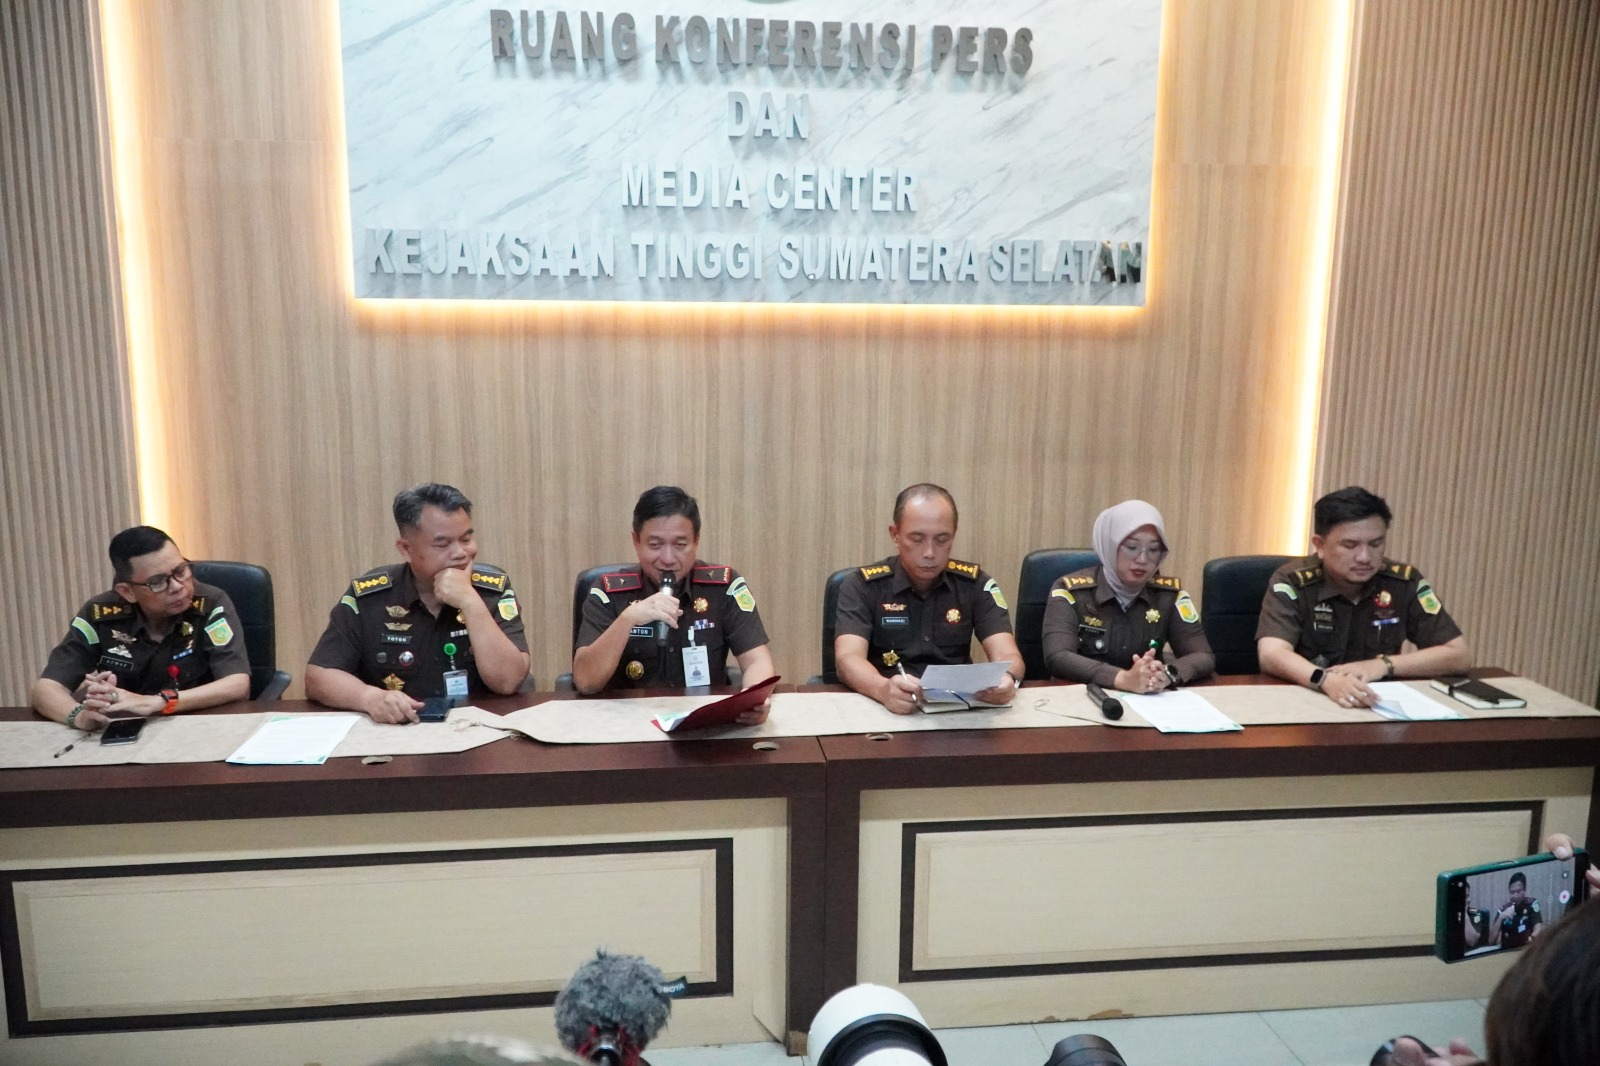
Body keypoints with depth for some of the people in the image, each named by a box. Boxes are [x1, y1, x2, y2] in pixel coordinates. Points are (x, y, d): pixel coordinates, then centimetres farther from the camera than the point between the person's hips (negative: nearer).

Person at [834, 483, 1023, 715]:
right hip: (887, 710, -2)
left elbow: (1007, 655, -5)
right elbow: (848, 659, -16)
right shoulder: (862, 585, -3)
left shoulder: (975, 583, 4)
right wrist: (884, 689, -38)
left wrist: (1007, 679, -30)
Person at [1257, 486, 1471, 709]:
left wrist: (1383, 665, -15)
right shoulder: (1291, 582, -12)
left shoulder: (1405, 582, -2)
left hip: (1378, 707, 3)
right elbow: (1271, 656, -25)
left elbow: (1459, 654, -1)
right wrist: (1327, 681, -44)